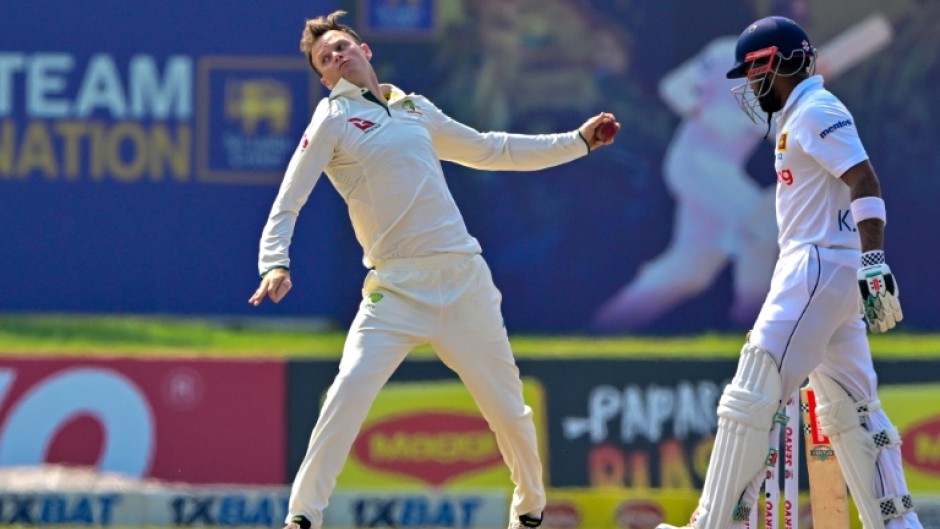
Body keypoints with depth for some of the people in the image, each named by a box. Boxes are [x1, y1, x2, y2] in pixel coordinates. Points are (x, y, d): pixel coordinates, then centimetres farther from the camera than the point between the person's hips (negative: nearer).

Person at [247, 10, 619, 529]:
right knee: (348, 392, -21)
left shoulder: (416, 109, 16)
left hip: (464, 278, 4)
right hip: (397, 287, -4)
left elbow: (489, 151, 29)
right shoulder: (333, 120, 2)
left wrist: (577, 141, 29)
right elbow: (287, 204, -5)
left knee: (507, 405, 9)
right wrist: (275, 264, -23)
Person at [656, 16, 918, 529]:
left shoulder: (815, 110, -10)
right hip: (825, 274, 11)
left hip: (818, 269, -11)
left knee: (752, 398, -12)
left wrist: (874, 263, -28)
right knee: (850, 408, 10)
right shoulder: (799, 116, 20)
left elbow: (865, 183, -20)